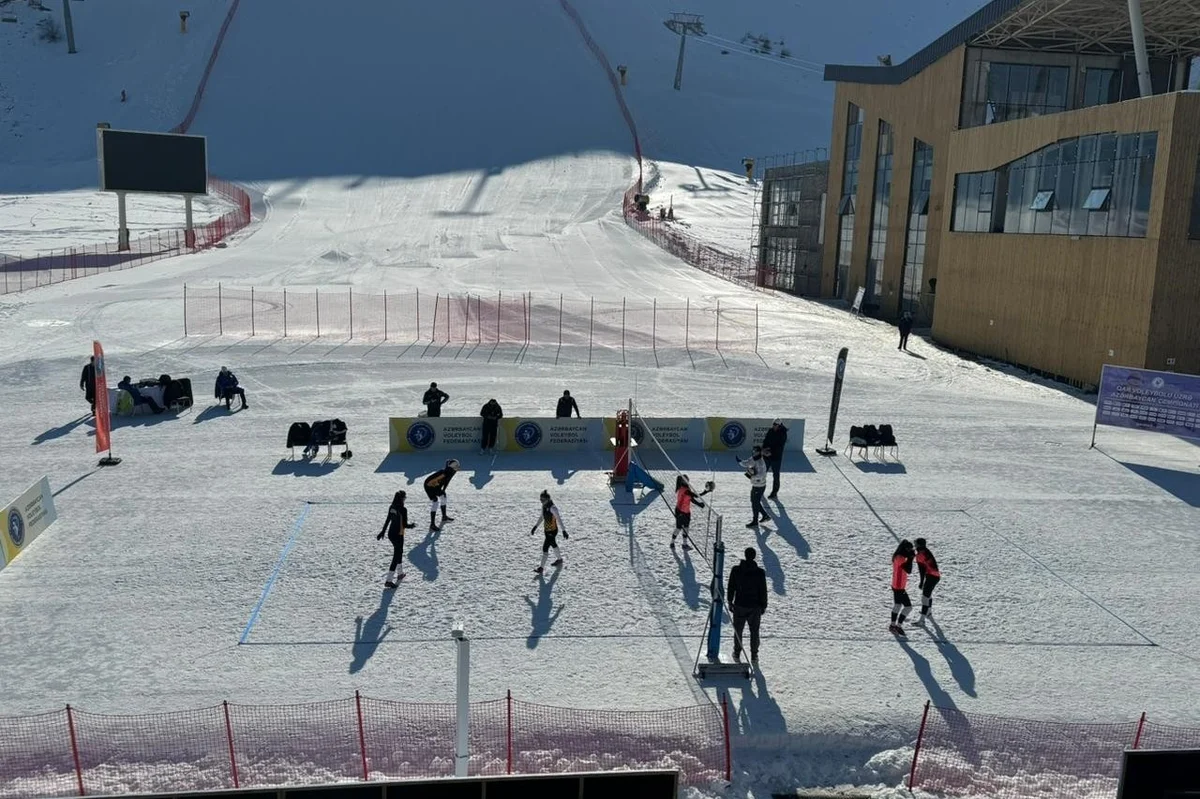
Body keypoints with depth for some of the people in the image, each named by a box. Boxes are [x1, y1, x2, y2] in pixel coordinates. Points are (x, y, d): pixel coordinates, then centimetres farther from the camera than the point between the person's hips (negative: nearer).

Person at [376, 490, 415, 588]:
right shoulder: (403, 510, -20)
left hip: (390, 534, 8)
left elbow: (387, 520, 10)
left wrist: (383, 531, 20)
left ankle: (400, 573, 41)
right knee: (396, 556, -1)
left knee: (399, 552, 26)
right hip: (398, 535, -8)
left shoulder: (392, 507, 1)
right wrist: (411, 526, 3)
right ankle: (389, 580, -4)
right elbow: (405, 525, -18)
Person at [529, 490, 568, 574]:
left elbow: (559, 520, -24)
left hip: (552, 531, -9)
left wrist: (564, 531, -25)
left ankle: (541, 568, -5)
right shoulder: (544, 506, 1)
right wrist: (535, 527, 16)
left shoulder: (553, 508, -24)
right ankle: (559, 559, 47)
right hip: (546, 530, 9)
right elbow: (542, 517, 16)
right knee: (553, 545, 25)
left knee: (545, 548, -10)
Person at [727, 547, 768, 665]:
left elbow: (731, 587, -1)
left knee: (738, 630, 16)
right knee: (754, 631, 12)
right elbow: (763, 591, -6)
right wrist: (764, 605, 5)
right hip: (755, 606, -1)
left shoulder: (736, 570, -9)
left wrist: (730, 601, 11)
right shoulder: (760, 572, -12)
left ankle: (737, 653, 24)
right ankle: (754, 656, 15)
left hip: (739, 605, 1)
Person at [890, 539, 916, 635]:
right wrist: (910, 558, -22)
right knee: (908, 606, -2)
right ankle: (899, 625, 1)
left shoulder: (897, 556, 7)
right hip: (900, 588, -10)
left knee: (897, 605, 21)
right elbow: (909, 570, -25)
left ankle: (893, 625, 29)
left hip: (895, 585, 10)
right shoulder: (900, 558, -23)